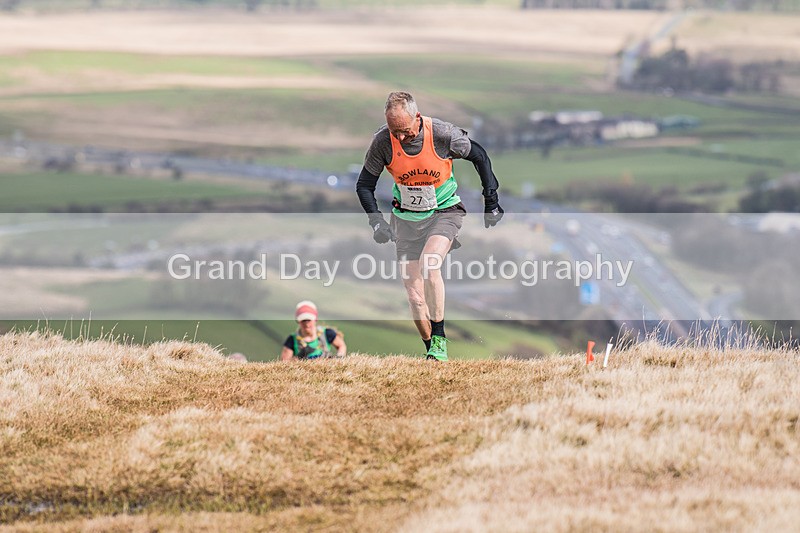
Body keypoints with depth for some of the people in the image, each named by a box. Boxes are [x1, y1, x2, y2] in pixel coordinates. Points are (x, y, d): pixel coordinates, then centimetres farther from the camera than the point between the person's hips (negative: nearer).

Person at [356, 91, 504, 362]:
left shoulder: (442, 134, -22)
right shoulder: (383, 141, -17)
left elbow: (479, 156, -3)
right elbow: (364, 185, -3)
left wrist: (491, 201, 2)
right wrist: (377, 221, -18)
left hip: (444, 212, -3)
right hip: (406, 218, 3)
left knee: (429, 263, -31)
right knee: (415, 296, 1)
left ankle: (439, 339, -19)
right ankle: (431, 351, 20)